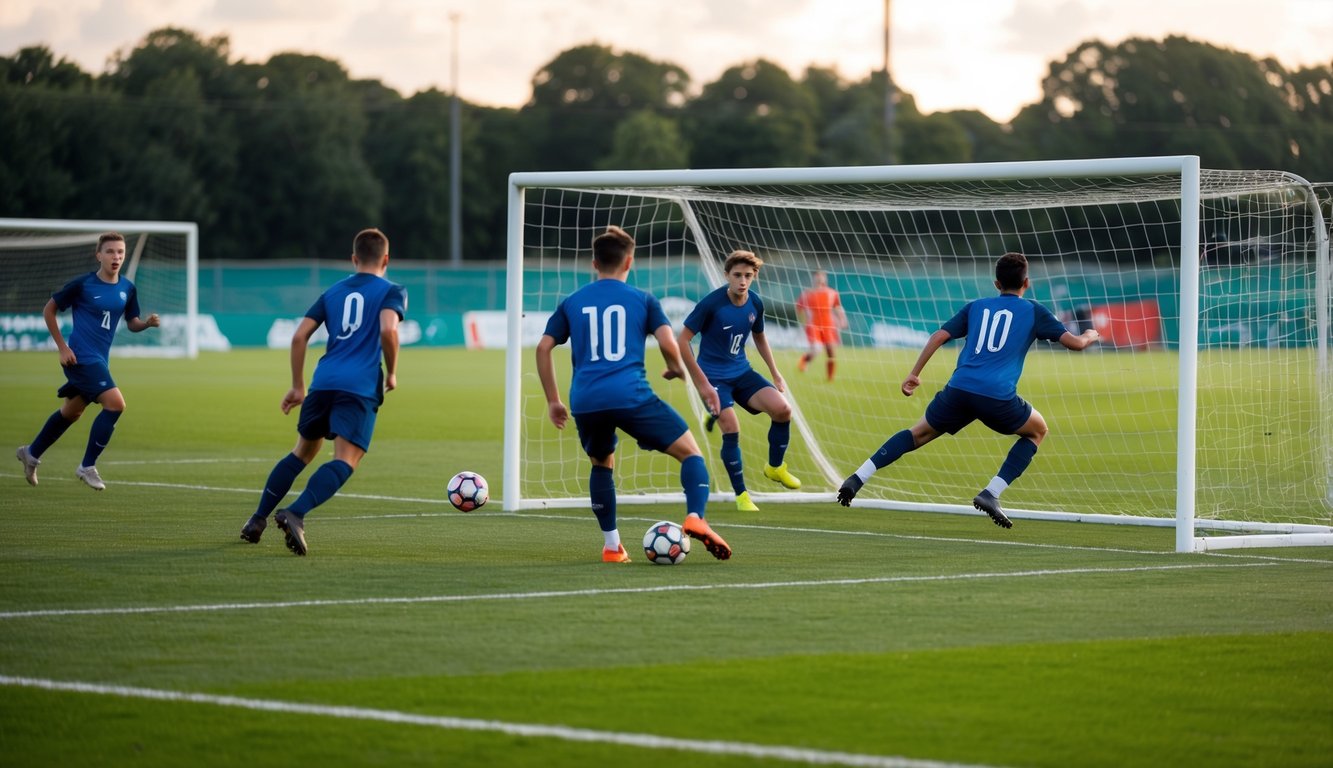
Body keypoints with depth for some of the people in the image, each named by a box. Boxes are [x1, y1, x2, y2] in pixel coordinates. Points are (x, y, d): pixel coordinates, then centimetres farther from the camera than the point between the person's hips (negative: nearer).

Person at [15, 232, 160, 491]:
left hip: (99, 360, 7)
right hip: (82, 357, -7)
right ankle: (87, 467, -9)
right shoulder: (82, 284, -12)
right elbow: (49, 309, -3)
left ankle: (31, 453, 42)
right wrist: (62, 347, -9)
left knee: (71, 412, 21)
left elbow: (132, 323, 15)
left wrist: (147, 323, -8)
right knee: (116, 404, -20)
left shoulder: (127, 289, 4)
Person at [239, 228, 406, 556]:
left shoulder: (334, 291, 21)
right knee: (346, 461, -14)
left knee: (302, 452, 23)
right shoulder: (392, 291, 7)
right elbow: (388, 329, -13)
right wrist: (391, 373, 1)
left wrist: (298, 387, 22)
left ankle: (258, 519, 23)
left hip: (323, 382, 5)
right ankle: (295, 514, -34)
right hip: (361, 388, -5)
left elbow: (299, 336, 15)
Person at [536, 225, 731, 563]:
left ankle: (611, 545, 20)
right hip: (631, 396, -3)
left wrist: (553, 401, 20)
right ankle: (695, 518, -18)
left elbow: (543, 348, 13)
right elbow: (668, 343, -1)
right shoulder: (642, 300, 11)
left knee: (602, 465, 28)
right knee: (691, 452, 7)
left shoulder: (572, 303, 18)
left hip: (585, 403, 3)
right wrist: (676, 370, 20)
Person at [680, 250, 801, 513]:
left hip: (741, 372, 5)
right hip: (714, 376, -5)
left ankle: (775, 467, 12)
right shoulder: (711, 304, -20)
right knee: (732, 430, -20)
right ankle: (741, 495, -2)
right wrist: (701, 381, -17)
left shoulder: (755, 304, -3)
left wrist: (775, 374, 15)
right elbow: (682, 341, -15)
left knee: (782, 409, -13)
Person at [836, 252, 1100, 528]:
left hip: (958, 389, 3)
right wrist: (1090, 335, 36)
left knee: (918, 434, 23)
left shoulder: (976, 307, 22)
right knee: (1037, 431, 23)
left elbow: (939, 336, 14)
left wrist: (914, 374, 19)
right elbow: (1075, 343, 13)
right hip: (998, 397, -3)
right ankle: (991, 493, 6)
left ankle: (857, 478, 6)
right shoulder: (1033, 311, 13)